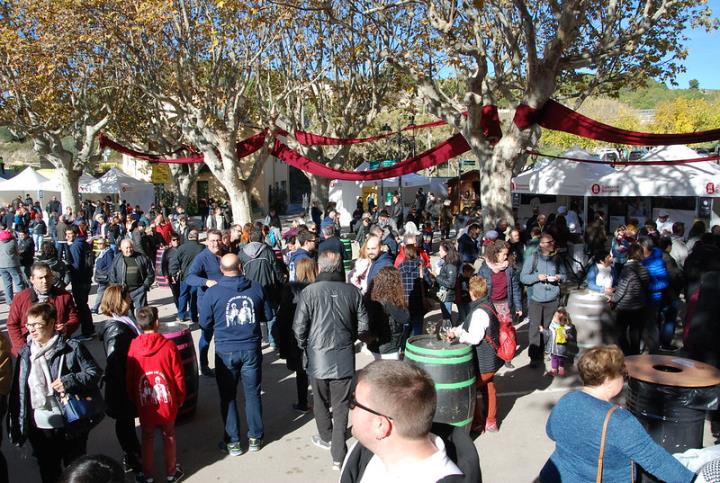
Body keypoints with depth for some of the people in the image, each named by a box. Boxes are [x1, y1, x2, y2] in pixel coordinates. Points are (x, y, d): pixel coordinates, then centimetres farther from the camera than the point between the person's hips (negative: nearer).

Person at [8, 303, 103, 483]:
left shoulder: (72, 348, -12)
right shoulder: (25, 353, 2)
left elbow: (95, 372, -9)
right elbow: (18, 391, 4)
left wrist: (70, 381, -24)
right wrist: (17, 426, 3)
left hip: (72, 426, -4)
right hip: (40, 428, 4)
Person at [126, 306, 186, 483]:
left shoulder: (133, 347, -11)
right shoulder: (169, 346, -16)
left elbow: (129, 378, -2)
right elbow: (178, 376, -9)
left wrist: (133, 400, 14)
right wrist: (180, 398, 6)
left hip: (144, 404, 1)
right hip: (167, 402, -1)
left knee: (147, 438, 18)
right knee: (169, 436, 16)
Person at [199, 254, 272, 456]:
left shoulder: (212, 292, -11)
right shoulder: (256, 288, -5)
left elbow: (205, 323, -3)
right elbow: (268, 316, 4)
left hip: (225, 351, -1)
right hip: (251, 348, 2)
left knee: (228, 396, 12)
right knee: (252, 393, 14)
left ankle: (232, 441, 19)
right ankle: (255, 437, 25)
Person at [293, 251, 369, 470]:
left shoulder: (309, 292, -12)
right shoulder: (352, 291, -5)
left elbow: (299, 328, -10)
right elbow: (363, 326, 1)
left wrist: (304, 347, 10)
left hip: (318, 357, -1)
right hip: (345, 358, 1)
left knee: (321, 402, 21)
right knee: (341, 405, 10)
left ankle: (326, 438, 40)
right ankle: (338, 455, 11)